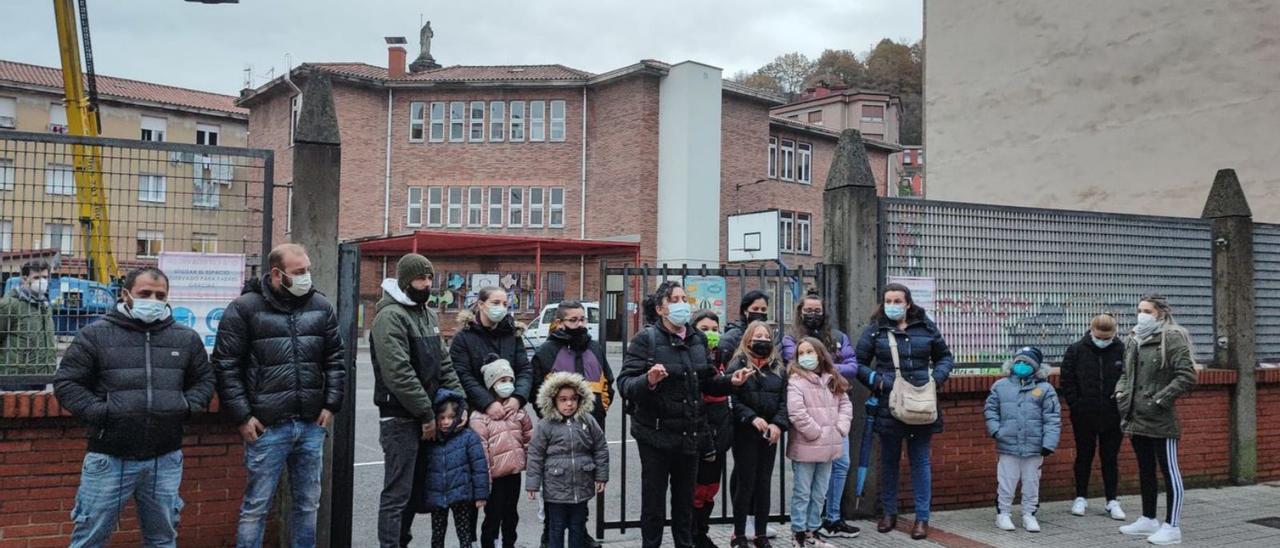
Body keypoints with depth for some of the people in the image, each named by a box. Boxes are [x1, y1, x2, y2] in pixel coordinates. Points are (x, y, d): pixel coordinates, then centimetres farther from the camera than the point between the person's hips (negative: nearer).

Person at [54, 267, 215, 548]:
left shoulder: (186, 338, 8)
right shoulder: (96, 334, -1)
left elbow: (204, 381, 17)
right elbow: (66, 382, 0)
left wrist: (187, 406, -1)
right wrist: (100, 412, -11)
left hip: (166, 459, 3)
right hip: (109, 458, -2)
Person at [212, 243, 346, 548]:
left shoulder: (321, 307, 8)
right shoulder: (245, 308, -5)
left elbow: (335, 359, 13)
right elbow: (226, 365, -5)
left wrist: (331, 405, 5)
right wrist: (242, 416, -9)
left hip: (312, 425, 4)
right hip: (267, 426, -4)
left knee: (308, 504, 14)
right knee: (256, 506, 5)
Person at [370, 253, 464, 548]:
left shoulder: (428, 314, 15)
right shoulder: (390, 316, -14)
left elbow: (443, 363, 17)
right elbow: (399, 373, -21)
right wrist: (427, 414, -17)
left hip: (424, 416, 9)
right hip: (400, 419, -9)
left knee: (415, 488, 16)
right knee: (397, 493, -4)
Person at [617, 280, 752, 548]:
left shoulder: (698, 338, 8)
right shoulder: (646, 338, -10)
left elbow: (707, 382, 15)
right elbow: (624, 383, -17)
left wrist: (731, 381, -2)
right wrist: (648, 381, -35)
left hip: (690, 432, 5)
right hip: (655, 433, -5)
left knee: (685, 496, 18)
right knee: (654, 498, 5)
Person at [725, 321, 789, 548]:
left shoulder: (779, 367, 12)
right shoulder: (738, 365, -2)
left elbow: (784, 400, 5)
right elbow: (732, 400, -9)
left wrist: (778, 424, -11)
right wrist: (752, 418, -21)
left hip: (770, 434, 4)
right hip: (745, 433, -4)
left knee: (764, 483, 9)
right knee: (745, 483, -2)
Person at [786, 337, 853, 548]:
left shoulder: (833, 380, 11)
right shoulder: (796, 380, -10)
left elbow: (845, 404, 13)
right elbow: (796, 412, -20)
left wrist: (841, 428, -2)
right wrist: (816, 433, -17)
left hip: (828, 445, 6)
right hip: (805, 446, -6)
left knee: (820, 494, 15)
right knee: (802, 493, 2)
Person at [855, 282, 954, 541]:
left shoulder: (926, 327, 4)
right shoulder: (875, 330, -1)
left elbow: (945, 356, 16)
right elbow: (858, 363, 3)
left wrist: (937, 377, -1)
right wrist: (876, 380, -11)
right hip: (888, 407, -1)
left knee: (920, 461, 7)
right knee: (889, 461, 12)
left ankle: (922, 517, 16)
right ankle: (889, 512, 27)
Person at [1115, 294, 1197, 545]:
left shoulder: (1172, 338, -9)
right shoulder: (1133, 340, 12)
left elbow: (1187, 376, -15)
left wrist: (1160, 400, -17)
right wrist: (1121, 392, 6)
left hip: (1160, 420, -8)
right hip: (1136, 418, 8)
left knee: (1169, 471, 0)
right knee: (1145, 470, 16)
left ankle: (1172, 527, 6)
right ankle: (1148, 519, 27)